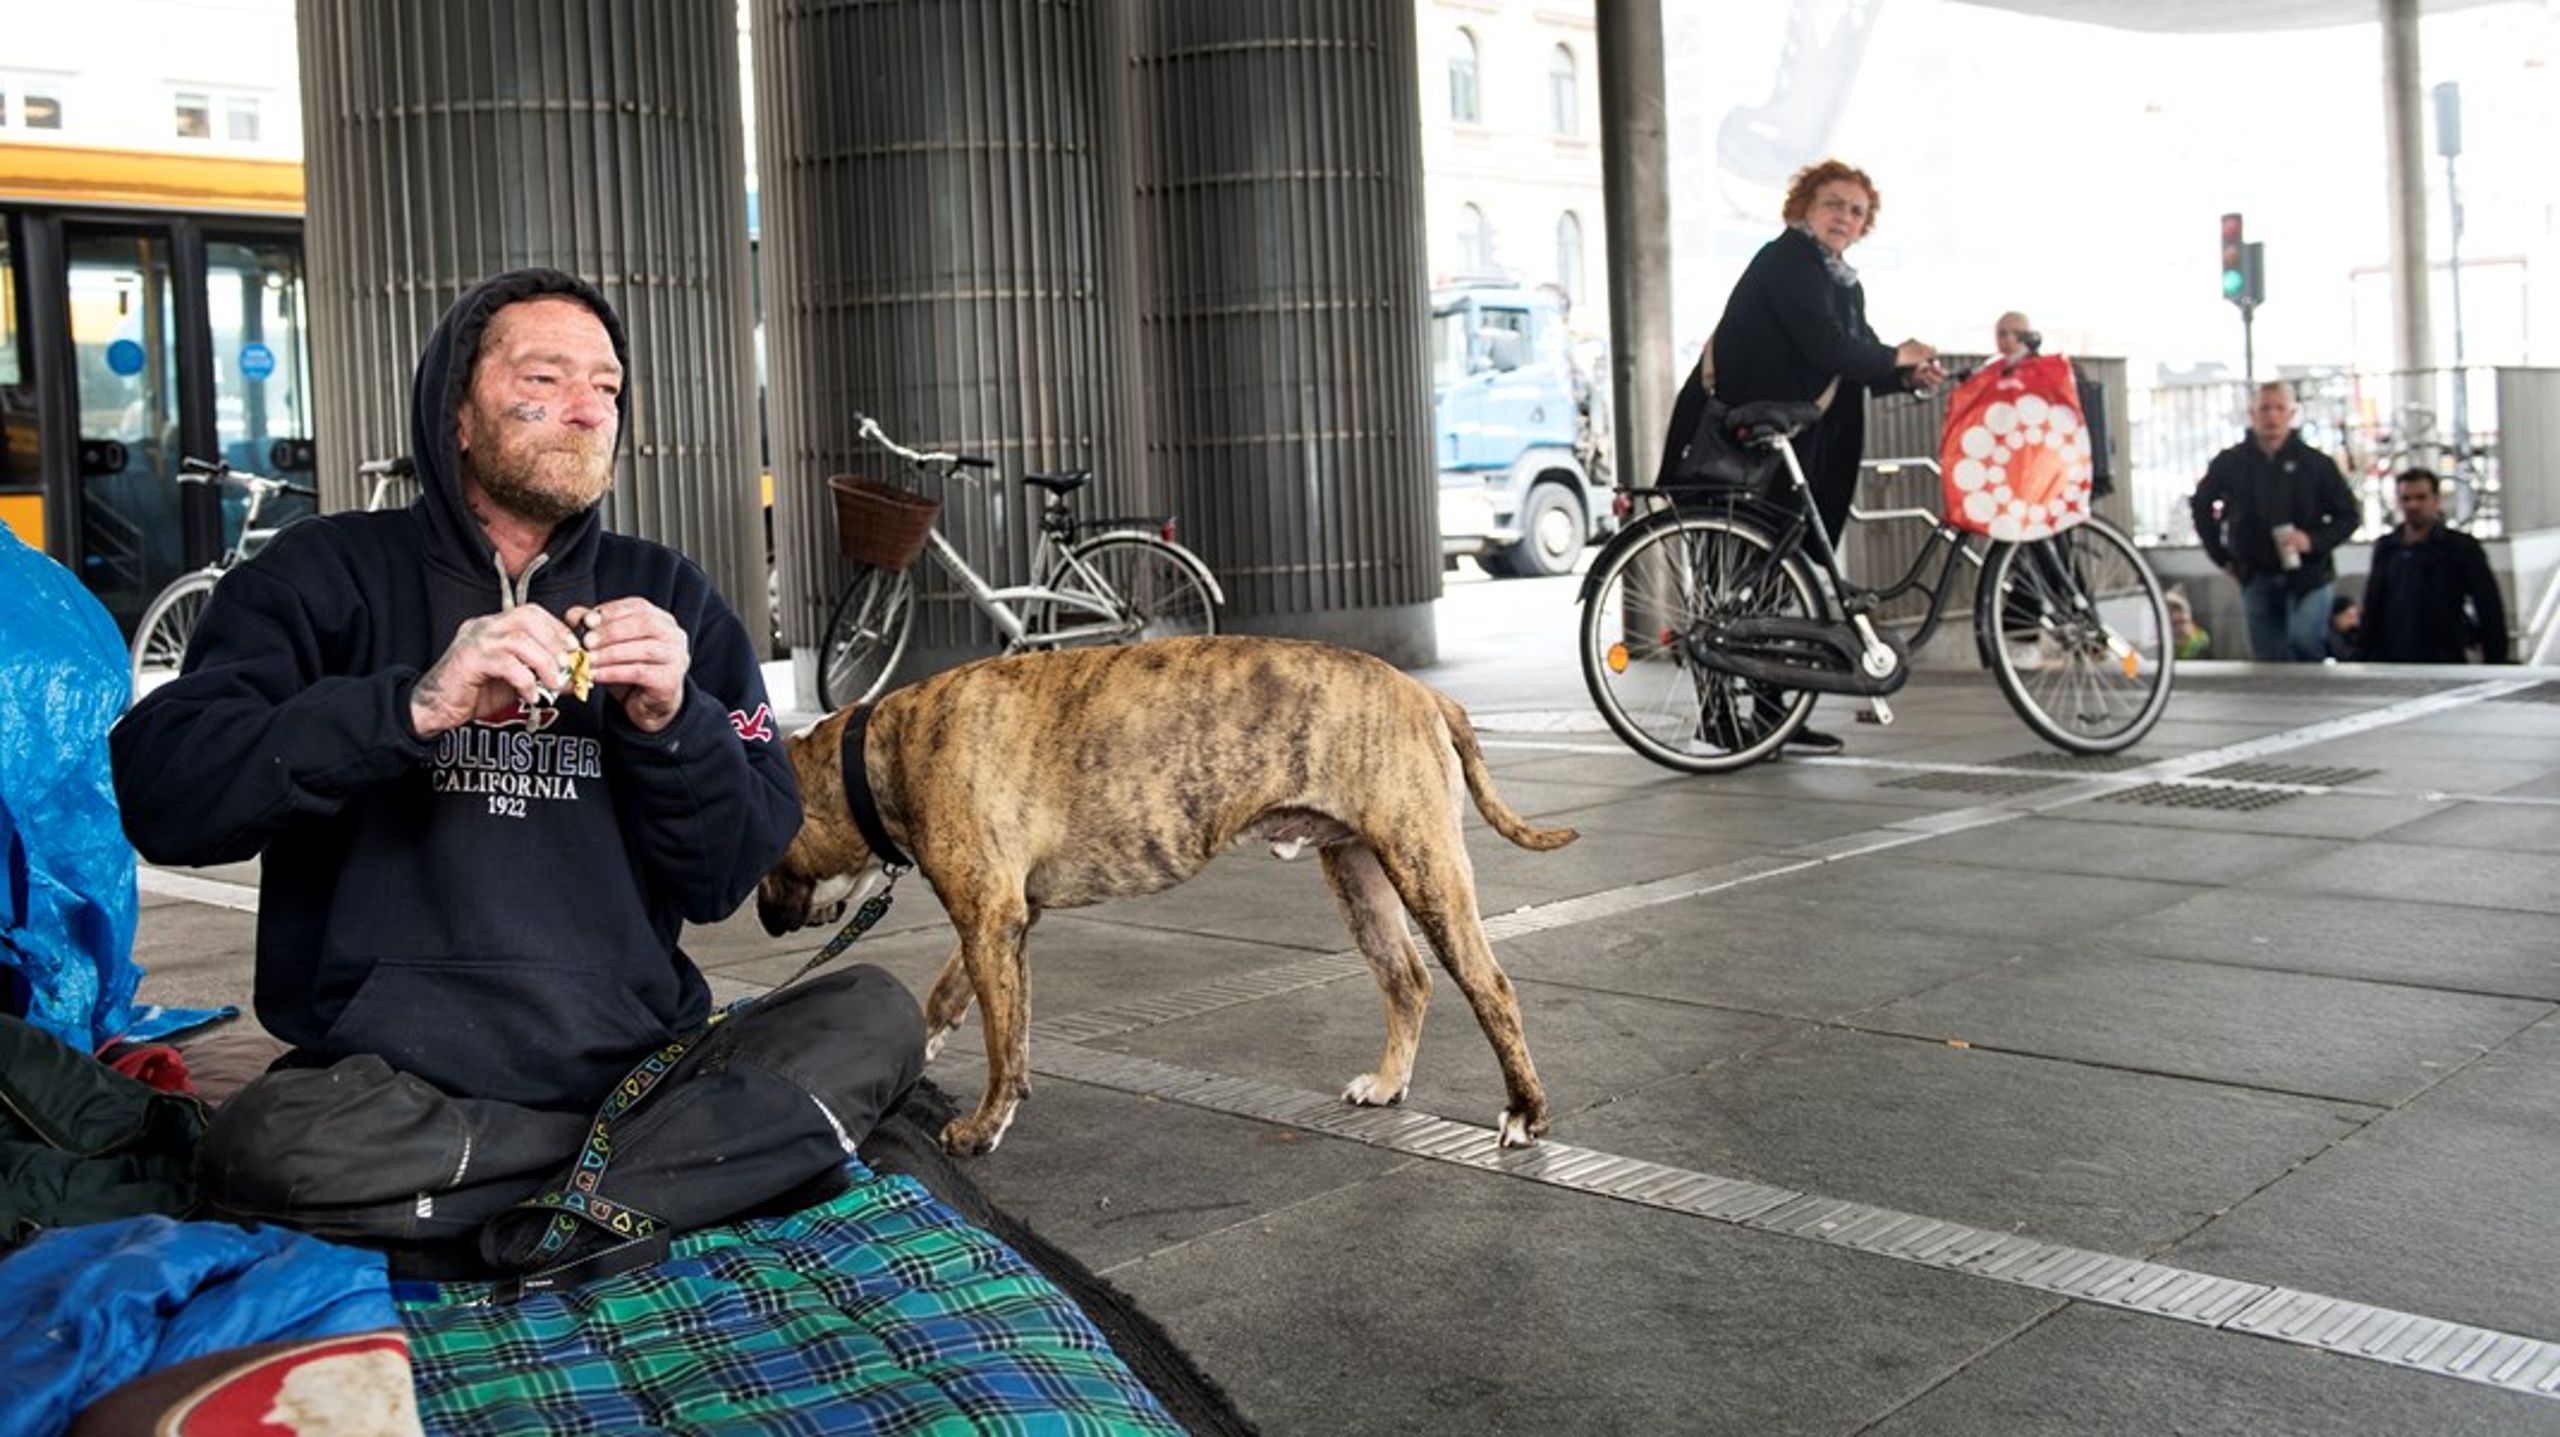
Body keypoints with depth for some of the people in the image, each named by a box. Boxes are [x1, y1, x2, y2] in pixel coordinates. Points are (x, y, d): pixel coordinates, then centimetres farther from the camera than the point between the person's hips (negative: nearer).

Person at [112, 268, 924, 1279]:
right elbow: (160, 790, -13)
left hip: (633, 1056, 2)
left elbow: (726, 880, 4)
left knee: (874, 1018, -18)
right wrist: (413, 705, -24)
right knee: (261, 1149, -32)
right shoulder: (327, 576, 2)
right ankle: (668, 1148, -15)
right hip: (392, 1075, -1)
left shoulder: (666, 594, 8)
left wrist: (671, 722, -14)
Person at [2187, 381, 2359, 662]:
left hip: (2308, 575, -2)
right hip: (2257, 578, 3)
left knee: (2303, 639, -23)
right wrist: (2221, 556, 11)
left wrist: (2313, 540, -15)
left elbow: (2347, 515, 3)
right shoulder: (2230, 464, 4)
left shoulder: (2316, 463, 0)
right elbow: (2200, 506, 18)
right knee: (2269, 661, 5)